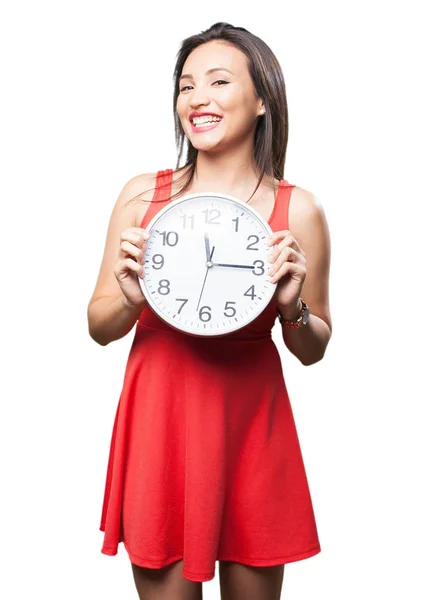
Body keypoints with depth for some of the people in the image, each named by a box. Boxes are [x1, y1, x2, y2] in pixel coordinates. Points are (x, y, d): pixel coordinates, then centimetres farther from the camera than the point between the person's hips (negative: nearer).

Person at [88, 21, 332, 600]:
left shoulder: (298, 210, -4)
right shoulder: (142, 194, -2)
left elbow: (312, 350, 6)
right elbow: (99, 327, 4)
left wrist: (292, 306, -14)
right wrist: (131, 299, -16)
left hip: (250, 422, 0)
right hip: (157, 418, 1)